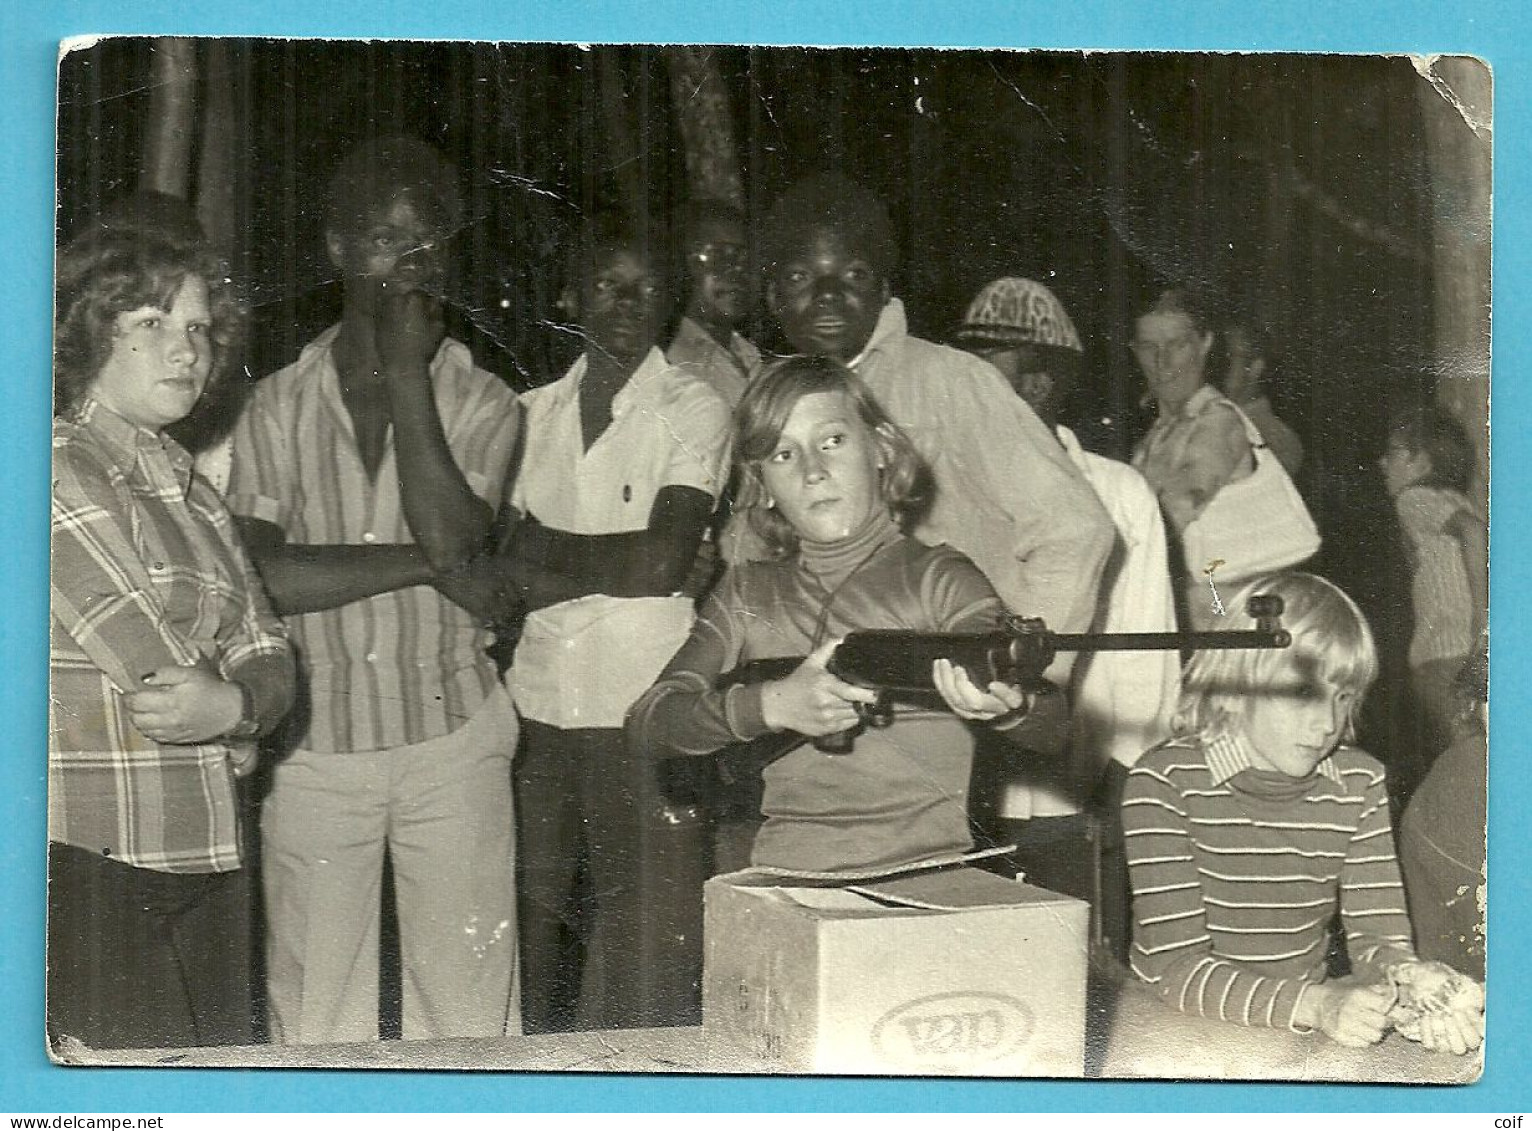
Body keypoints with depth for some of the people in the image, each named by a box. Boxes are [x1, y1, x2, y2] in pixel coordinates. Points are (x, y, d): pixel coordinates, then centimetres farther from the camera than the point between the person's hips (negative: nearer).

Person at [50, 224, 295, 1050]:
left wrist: (237, 704, -9)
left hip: (205, 862, 8)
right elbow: (156, 668, -14)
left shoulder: (190, 492, 20)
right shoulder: (59, 471, -8)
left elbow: (267, 654, 12)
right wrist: (237, 729, 3)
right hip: (90, 865, -8)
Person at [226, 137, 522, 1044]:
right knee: (315, 1015, 7)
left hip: (451, 738, 0)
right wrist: (430, 566, -13)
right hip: (314, 740, 1)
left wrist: (407, 372, -11)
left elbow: (450, 534, -15)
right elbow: (261, 575, -10)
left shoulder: (481, 400, 3)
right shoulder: (278, 404, 4)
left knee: (467, 1015, 3)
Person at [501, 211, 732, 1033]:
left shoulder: (694, 409, -1)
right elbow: (497, 559, 11)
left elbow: (663, 561, -12)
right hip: (535, 709, 4)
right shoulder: (533, 412, 13)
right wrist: (601, 570, -5)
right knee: (532, 926, 9)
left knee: (644, 958, -3)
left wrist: (548, 554, -3)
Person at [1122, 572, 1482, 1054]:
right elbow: (1176, 967, -17)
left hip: (1308, 1032, 3)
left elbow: (1378, 933, 1)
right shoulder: (1165, 782, -11)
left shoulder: (1359, 783, 5)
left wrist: (1409, 980, -22)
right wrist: (1317, 1003, -29)